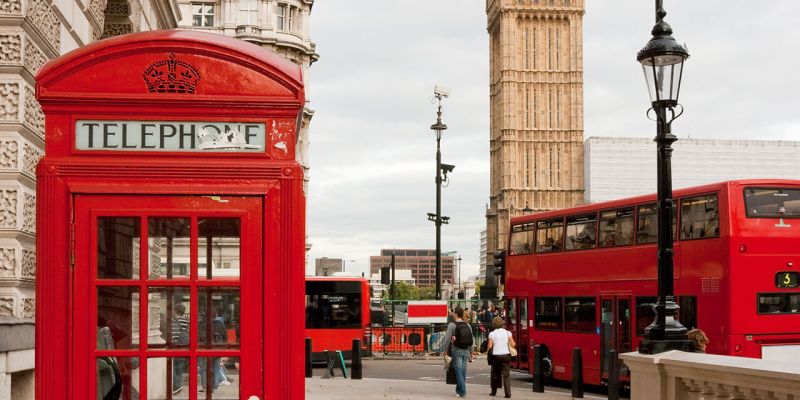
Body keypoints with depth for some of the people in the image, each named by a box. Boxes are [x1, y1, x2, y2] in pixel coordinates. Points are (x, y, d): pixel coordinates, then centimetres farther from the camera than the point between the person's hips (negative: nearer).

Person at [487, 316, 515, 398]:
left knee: (495, 374, 16)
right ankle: (508, 393, -9)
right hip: (506, 355, 0)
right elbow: (513, 344, -2)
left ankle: (493, 392, 26)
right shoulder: (507, 333, -1)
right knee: (506, 374, -1)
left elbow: (490, 346, -5)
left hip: (496, 355, 0)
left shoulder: (492, 334, -3)